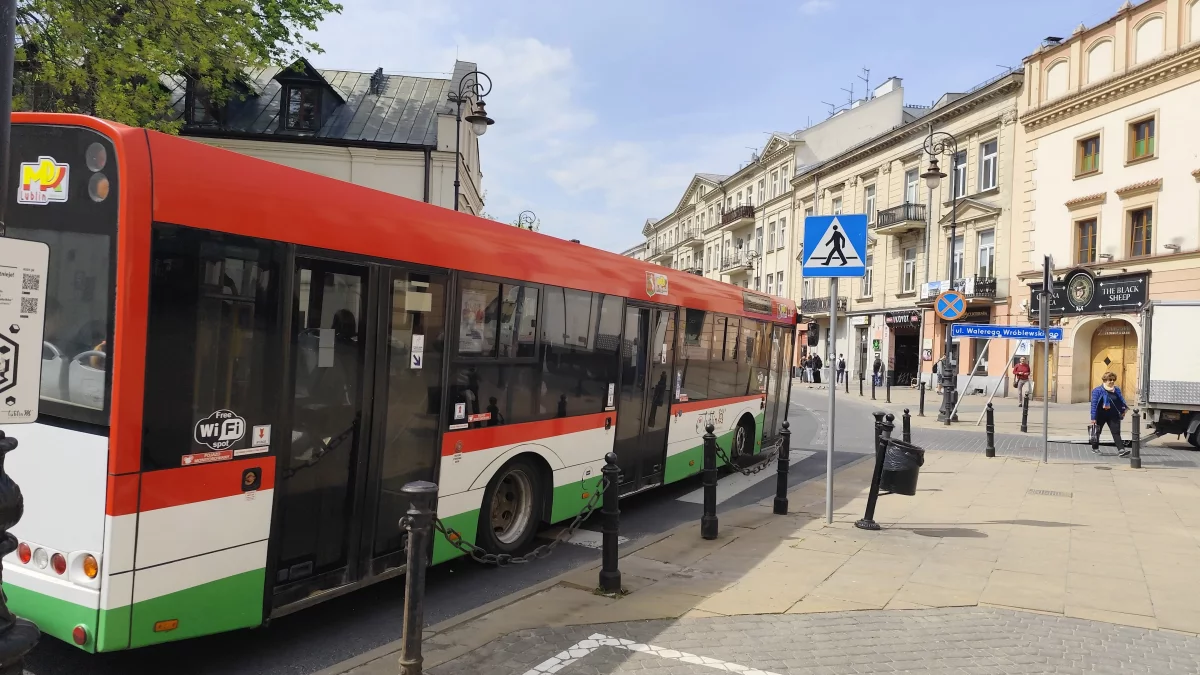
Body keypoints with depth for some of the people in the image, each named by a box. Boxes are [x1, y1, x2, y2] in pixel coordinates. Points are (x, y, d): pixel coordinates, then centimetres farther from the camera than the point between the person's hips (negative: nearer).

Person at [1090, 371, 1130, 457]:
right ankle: (1095, 447, 29)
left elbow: (1121, 401, 13)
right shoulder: (1098, 391, -11)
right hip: (1101, 416, -3)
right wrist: (1093, 417, -16)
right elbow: (1094, 404, -12)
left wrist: (1123, 409, -3)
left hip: (1113, 416, 3)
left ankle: (1121, 449, -13)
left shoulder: (1117, 390, 4)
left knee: (1116, 432, -7)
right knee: (1097, 431, 12)